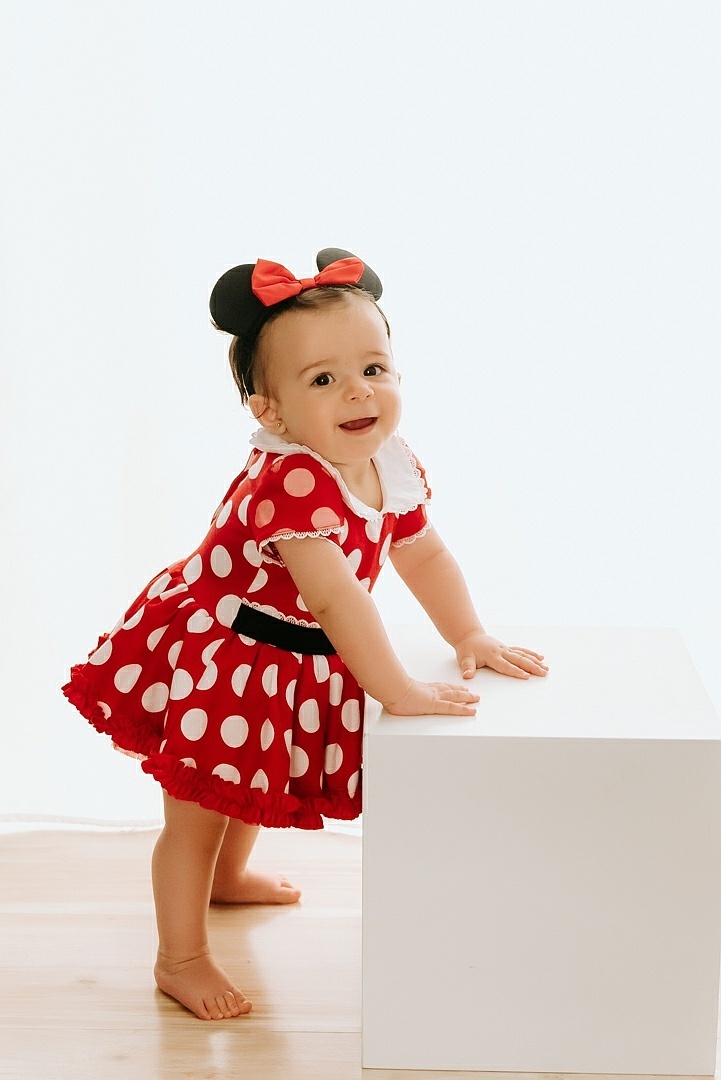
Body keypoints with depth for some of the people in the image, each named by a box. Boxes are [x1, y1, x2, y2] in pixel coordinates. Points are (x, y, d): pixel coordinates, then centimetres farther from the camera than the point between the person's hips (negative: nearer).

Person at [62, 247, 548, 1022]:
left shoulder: (394, 467, -9)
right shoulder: (290, 482, -38)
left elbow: (424, 556, 6)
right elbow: (336, 595, -43)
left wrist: (469, 637, 0)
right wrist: (399, 692, -40)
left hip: (287, 662, 9)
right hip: (207, 657, -9)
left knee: (254, 778, 31)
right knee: (196, 808, 3)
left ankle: (228, 878, 59)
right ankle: (180, 959, 21)